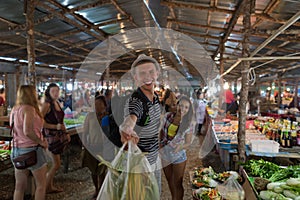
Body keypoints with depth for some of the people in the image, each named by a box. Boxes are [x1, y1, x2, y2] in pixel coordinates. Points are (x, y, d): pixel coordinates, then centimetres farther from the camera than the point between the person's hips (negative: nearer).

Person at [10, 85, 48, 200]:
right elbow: (28, 132, -28)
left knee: (19, 186, 14)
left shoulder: (15, 109, 7)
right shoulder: (29, 109, -17)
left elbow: (15, 130, 16)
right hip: (32, 149, -8)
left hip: (17, 149, 8)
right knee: (41, 184, 8)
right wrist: (41, 142, -15)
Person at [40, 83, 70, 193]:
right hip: (51, 136, -8)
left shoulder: (57, 103, 12)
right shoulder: (47, 104, -12)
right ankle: (46, 187, 11)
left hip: (59, 136, 8)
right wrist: (55, 126, -22)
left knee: (55, 163, 14)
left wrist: (66, 133, 17)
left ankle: (50, 186, 25)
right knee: (56, 164, -5)